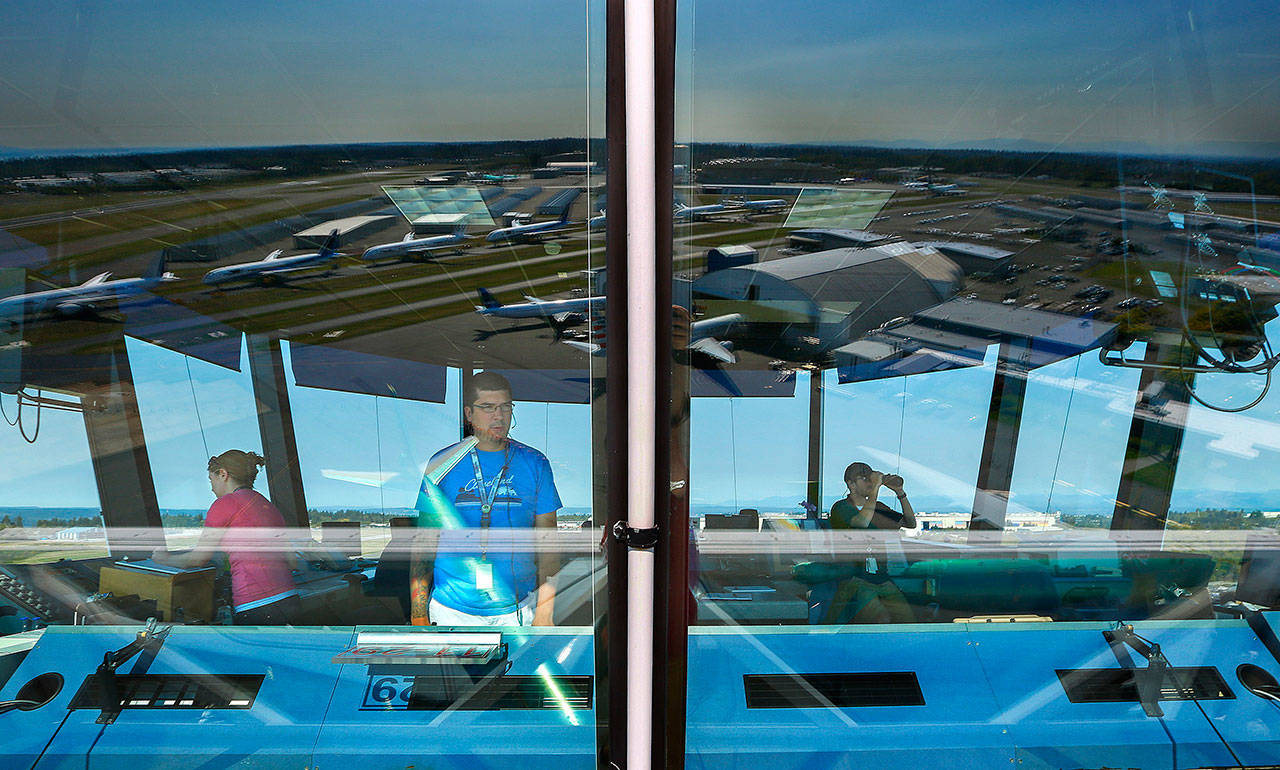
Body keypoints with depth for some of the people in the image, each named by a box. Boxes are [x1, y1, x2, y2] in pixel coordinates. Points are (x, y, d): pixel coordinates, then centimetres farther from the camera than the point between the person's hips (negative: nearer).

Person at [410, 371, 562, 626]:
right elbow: (424, 542, 2)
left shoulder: (534, 464, 3)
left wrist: (545, 611, -5)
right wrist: (418, 615, -3)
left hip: (518, 610, 1)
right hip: (452, 612, 0)